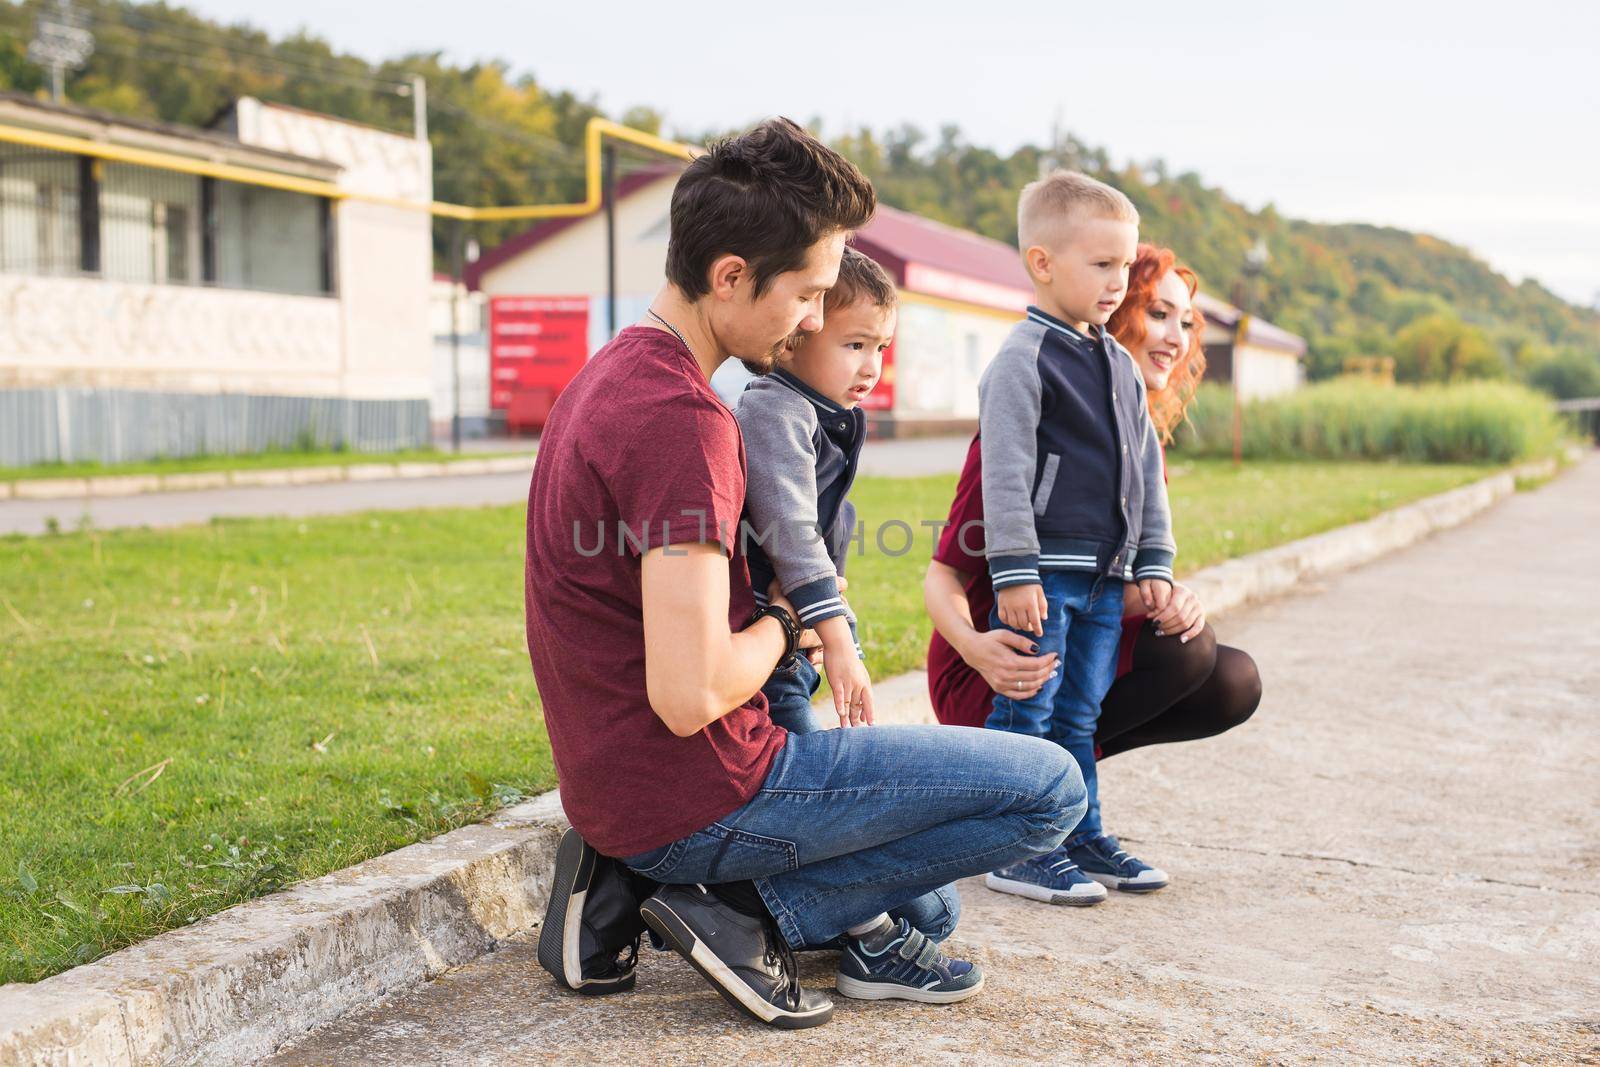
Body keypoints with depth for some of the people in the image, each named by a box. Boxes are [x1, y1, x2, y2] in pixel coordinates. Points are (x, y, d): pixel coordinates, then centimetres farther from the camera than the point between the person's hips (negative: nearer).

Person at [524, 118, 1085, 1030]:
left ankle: (634, 889, 11)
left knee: (928, 909, 26)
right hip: (692, 799, -10)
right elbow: (689, 695, -29)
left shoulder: (613, 374, 10)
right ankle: (751, 912, -4)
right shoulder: (683, 417, -24)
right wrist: (782, 626, -8)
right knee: (1051, 785, -5)